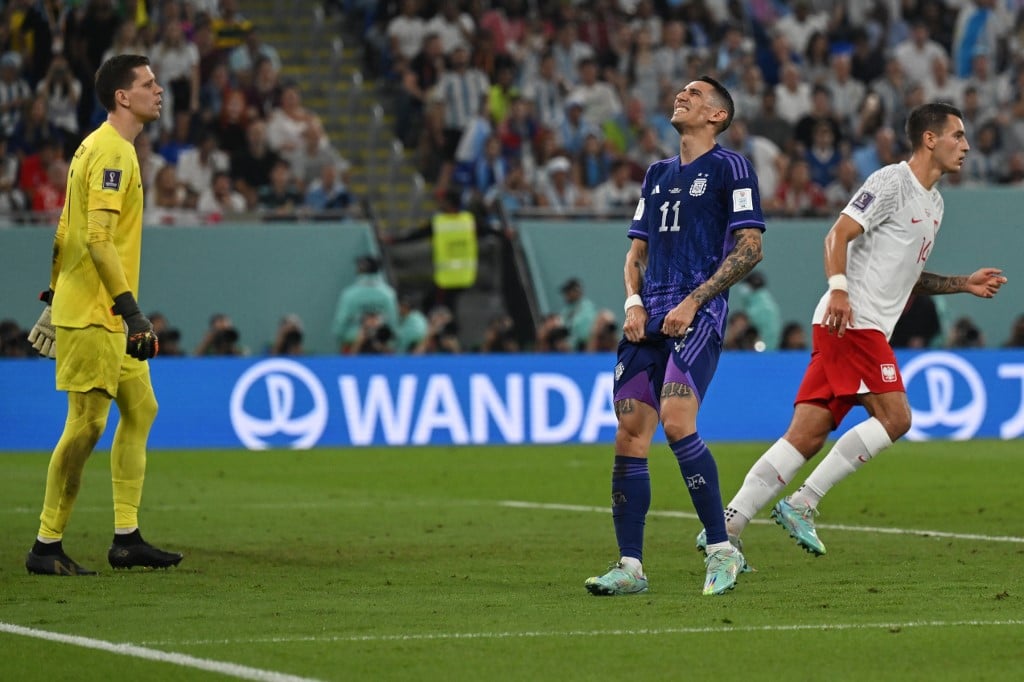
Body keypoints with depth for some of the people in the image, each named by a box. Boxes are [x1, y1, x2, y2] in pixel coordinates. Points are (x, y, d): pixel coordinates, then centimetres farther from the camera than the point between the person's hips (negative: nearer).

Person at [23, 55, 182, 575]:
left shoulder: (100, 147, 16)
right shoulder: (110, 152, -15)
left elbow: (66, 230, 20)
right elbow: (99, 239, -23)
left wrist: (55, 291, 23)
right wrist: (131, 311, -25)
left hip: (108, 316, 10)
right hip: (90, 315, -10)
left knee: (140, 409, 11)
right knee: (87, 424, -7)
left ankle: (126, 539, 13)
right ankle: (46, 547, -1)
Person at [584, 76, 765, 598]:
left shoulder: (730, 167, 1)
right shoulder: (657, 174, 22)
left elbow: (749, 247, -6)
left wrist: (694, 301, -12)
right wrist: (633, 302, 5)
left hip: (698, 317, -7)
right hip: (649, 319, 7)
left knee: (676, 421, -23)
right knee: (629, 437, -2)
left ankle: (721, 549, -12)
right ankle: (630, 567, 2)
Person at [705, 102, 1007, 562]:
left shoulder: (933, 203, 24)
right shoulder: (892, 182, -5)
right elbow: (838, 235, -14)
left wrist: (965, 283, 23)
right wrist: (839, 288, -27)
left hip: (869, 329, 9)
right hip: (851, 320, -9)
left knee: (807, 436, 0)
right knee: (894, 417, -15)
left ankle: (726, 529, -5)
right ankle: (800, 505, -13)